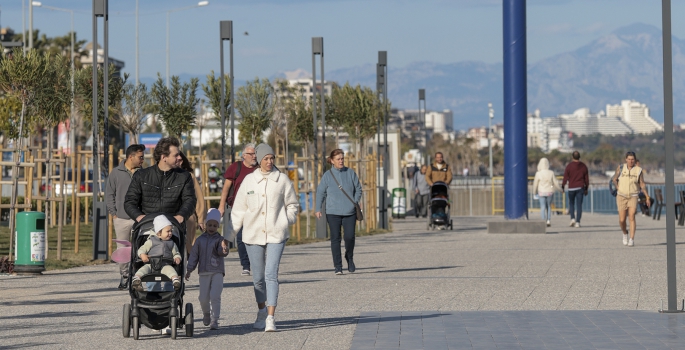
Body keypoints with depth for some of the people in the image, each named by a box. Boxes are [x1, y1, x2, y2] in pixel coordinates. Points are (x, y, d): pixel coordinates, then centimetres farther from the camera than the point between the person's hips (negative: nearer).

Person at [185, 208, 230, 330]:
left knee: (215, 296, -12)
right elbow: (194, 255, 10)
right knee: (203, 298, 3)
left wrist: (224, 249, -39)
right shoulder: (200, 240, 7)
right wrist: (189, 270, 5)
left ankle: (214, 320, -7)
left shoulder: (219, 240, 1)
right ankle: (206, 313, 33)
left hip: (217, 272, -2)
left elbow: (222, 252, -15)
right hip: (204, 273, 2)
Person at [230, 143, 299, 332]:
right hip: (253, 234, 2)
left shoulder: (282, 180, 1)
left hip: (276, 235, -2)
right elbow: (239, 208, 9)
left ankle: (271, 318, -17)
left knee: (271, 275, -13)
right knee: (258, 277, 10)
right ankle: (262, 311, 31)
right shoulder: (249, 180, 5)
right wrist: (233, 230, 3)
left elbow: (292, 204, 12)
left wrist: (286, 222, -1)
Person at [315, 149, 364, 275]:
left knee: (350, 237, -8)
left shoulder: (351, 173, 5)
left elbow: (358, 189, 13)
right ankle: (338, 266, 3)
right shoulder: (327, 175, 2)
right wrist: (318, 209, 0)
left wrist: (356, 202, -1)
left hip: (349, 212, 1)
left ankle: (349, 258, 20)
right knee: (335, 238, -2)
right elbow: (320, 192, 6)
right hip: (333, 212, -1)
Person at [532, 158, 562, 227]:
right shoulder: (551, 173, -8)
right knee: (549, 206, 15)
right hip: (550, 192, 1)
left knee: (543, 207, 4)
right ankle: (549, 220, 8)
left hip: (542, 192, -1)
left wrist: (534, 191, 16)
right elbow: (556, 183, -1)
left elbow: (535, 184, -2)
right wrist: (560, 189, 16)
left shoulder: (538, 174, -12)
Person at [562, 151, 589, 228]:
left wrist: (562, 187, 4)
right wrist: (586, 189, 17)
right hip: (580, 188, 1)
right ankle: (577, 222, -4)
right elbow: (586, 178, 8)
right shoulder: (583, 166, 3)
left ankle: (572, 218, -1)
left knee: (571, 203, 16)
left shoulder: (569, 166, -6)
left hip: (571, 188, -1)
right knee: (579, 205, 1)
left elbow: (565, 177, -6)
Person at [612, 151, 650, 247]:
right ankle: (625, 233, 30)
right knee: (622, 220, -1)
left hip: (633, 197, -1)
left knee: (632, 217, -19)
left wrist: (647, 197, -2)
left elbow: (642, 185, 3)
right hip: (621, 197, 1)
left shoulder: (638, 170, -1)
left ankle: (632, 239, -18)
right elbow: (614, 179, 15)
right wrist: (618, 188, 0)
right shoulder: (621, 168, 1)